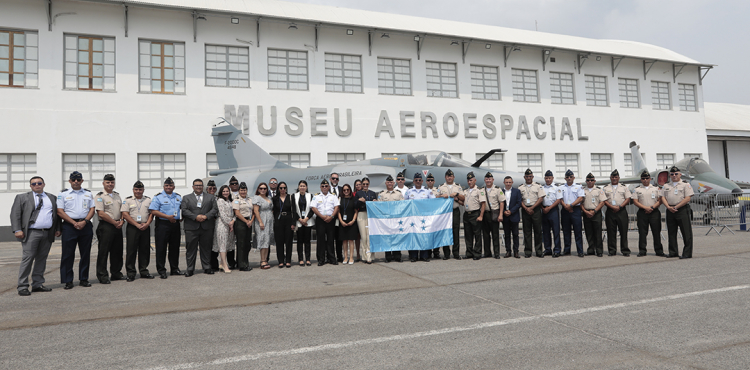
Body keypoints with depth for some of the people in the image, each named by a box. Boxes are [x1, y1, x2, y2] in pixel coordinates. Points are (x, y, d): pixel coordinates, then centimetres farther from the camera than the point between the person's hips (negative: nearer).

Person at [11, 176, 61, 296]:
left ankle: (37, 284, 14)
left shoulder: (52, 198, 16)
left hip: (48, 234, 4)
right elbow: (15, 214, 1)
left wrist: (58, 229, 8)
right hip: (31, 233, -4)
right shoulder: (22, 197, 7)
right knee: (27, 259, -6)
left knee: (42, 259, 7)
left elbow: (57, 214, 18)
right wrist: (17, 230, -10)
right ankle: (22, 286, -1)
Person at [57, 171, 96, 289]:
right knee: (68, 254, -2)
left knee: (85, 253, 5)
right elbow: (60, 212, -2)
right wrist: (74, 223, -11)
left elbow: (92, 209, 8)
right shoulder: (63, 194, 5)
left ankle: (83, 279, 13)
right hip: (69, 226, -2)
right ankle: (68, 281, 5)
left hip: (86, 225, 2)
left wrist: (84, 221, -9)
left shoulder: (88, 193, 13)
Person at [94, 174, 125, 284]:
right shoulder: (100, 196, -6)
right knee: (103, 251, -3)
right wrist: (115, 222, -10)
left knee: (117, 251, 11)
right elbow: (101, 214, -13)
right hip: (106, 226, -7)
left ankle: (116, 273, 21)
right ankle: (102, 276, 3)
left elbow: (122, 210, 19)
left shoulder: (117, 195, 16)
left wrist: (121, 221, 0)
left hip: (118, 226, 7)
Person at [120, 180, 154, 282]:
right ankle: (130, 273, 2)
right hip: (132, 228, -3)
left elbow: (151, 213, 10)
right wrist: (137, 225, -12)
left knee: (145, 250, 6)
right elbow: (125, 214, -5)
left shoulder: (148, 200, 13)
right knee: (131, 250, -3)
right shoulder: (127, 200, 3)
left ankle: (144, 271, 14)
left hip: (145, 228, 3)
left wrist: (147, 224, -7)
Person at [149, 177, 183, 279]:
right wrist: (168, 217, -16)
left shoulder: (179, 197, 15)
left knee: (175, 247, 9)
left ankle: (175, 269, 18)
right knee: (161, 248, -3)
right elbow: (153, 211, -10)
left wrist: (181, 217, 0)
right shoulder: (158, 197, 0)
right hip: (163, 225, -4)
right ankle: (161, 271, 3)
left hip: (175, 224, 5)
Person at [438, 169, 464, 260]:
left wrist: (457, 194, -8)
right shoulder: (441, 187, 13)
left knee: (456, 231, -2)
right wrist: (443, 196, -10)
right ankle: (446, 253, 4)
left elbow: (463, 198, 8)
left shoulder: (458, 187, 15)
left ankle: (456, 253, 4)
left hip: (455, 211, 0)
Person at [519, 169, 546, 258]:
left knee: (538, 230, -2)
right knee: (527, 231, 2)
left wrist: (532, 208, -9)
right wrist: (526, 208, -8)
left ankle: (538, 251, 3)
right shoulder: (520, 188, 12)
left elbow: (541, 199, 0)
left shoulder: (538, 187, 7)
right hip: (525, 210, 1)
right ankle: (527, 251, 6)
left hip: (536, 210, -1)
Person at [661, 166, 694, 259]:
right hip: (670, 211, 5)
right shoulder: (666, 186, 17)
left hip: (682, 209, -5)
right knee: (671, 233, 8)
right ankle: (673, 252, 15)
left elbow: (687, 198, -7)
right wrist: (668, 207, -8)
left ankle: (687, 253, -1)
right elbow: (663, 197, 9)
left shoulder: (685, 184, 2)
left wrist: (676, 207, -13)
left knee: (686, 233, -5)